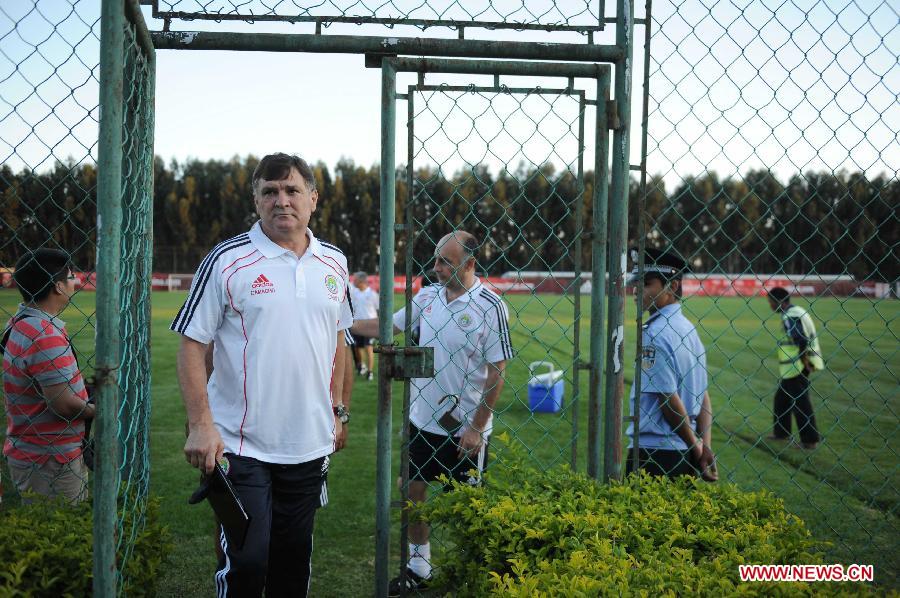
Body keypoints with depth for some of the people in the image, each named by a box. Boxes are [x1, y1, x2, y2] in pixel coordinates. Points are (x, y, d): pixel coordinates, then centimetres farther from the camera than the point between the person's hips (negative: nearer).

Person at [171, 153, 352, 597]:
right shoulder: (227, 261, -8)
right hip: (241, 446, -4)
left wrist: (338, 410, 16)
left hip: (310, 444, 5)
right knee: (245, 562, -5)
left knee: (294, 559, 15)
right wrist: (200, 425, -16)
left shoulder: (334, 264, 7)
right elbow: (192, 345, -8)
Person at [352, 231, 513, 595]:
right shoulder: (426, 296, 2)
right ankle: (419, 567, 29)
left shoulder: (490, 307, -15)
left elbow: (497, 371, -14)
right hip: (422, 418, 6)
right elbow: (388, 326, 14)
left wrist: (476, 428, -14)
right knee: (413, 490, 12)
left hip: (466, 428, -6)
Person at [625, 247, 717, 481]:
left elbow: (670, 399, -19)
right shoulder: (689, 329, 12)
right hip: (684, 454, 9)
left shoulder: (653, 333, -16)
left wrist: (696, 446, -7)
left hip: (651, 452, -9)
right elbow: (703, 396, 11)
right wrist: (704, 447, 5)